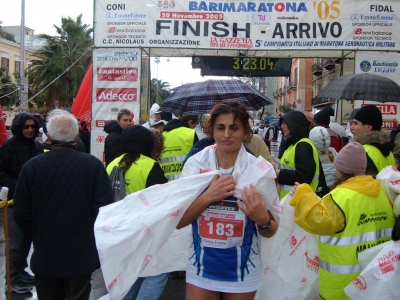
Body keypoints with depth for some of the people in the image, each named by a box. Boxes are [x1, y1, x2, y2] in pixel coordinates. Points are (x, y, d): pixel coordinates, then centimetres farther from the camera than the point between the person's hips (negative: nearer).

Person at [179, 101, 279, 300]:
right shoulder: (196, 163, -8)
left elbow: (270, 231, -3)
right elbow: (178, 221, -9)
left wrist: (262, 220, -25)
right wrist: (208, 196, -24)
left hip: (241, 271, 0)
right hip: (201, 268, 0)